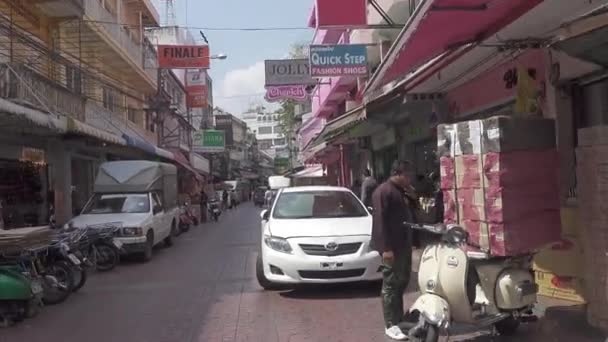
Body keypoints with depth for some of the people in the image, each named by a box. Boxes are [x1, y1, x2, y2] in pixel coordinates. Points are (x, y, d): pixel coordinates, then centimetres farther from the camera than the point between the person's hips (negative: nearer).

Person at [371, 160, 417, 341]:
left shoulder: (402, 192, 16)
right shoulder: (383, 191, -14)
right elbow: (380, 221, -21)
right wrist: (385, 248, -24)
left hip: (404, 244, 10)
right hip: (391, 247, -10)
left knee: (402, 282, 17)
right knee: (391, 285, -5)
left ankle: (399, 318, 30)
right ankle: (391, 325, 0)